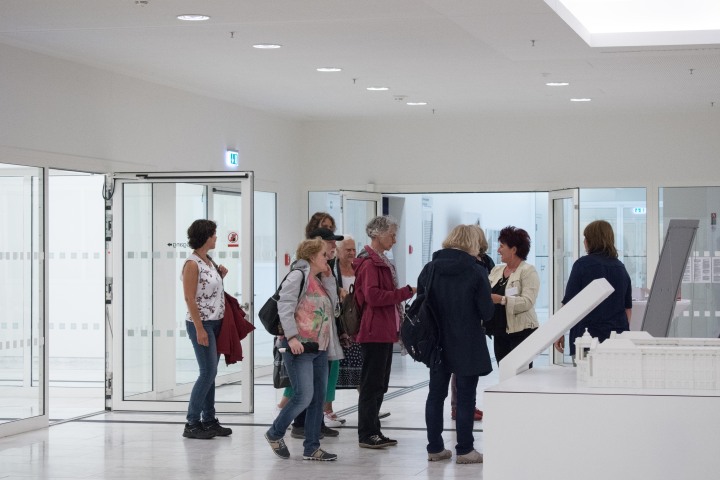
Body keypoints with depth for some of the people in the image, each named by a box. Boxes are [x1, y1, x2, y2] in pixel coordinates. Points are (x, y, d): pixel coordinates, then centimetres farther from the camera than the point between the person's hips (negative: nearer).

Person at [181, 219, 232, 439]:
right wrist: (199, 328, -20)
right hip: (201, 323, -8)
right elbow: (190, 299, -17)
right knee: (208, 372, -9)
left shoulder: (209, 261, 12)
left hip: (215, 322, 8)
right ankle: (192, 424, -3)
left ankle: (209, 420, 15)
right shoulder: (192, 264, -13)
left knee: (210, 373, 10)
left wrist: (221, 277, 5)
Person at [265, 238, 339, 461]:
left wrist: (328, 278, 6)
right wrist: (292, 337, -23)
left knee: (318, 398, 7)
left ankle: (311, 447, 13)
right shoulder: (298, 275, -9)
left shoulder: (320, 280, 17)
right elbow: (285, 306, -16)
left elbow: (332, 305, 11)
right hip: (299, 347, -9)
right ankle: (275, 433, 9)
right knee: (304, 396, -12)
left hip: (319, 348, 9)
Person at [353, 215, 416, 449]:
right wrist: (405, 292, -17)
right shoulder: (369, 263, -13)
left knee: (379, 385, 12)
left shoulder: (382, 262, 19)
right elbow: (373, 296, -22)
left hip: (385, 331, 10)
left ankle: (373, 432, 18)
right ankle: (366, 435, -2)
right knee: (372, 384, -6)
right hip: (375, 331, -10)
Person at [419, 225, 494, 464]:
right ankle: (465, 449, 6)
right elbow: (487, 312, -10)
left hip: (437, 343, 4)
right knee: (465, 397, 3)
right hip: (467, 345, -4)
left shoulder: (429, 269, 0)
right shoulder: (476, 272, -12)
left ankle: (435, 447, 16)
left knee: (436, 394, 12)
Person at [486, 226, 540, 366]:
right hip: (500, 333, 7)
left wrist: (501, 300, -27)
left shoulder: (528, 271, -6)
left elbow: (527, 301, -18)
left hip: (521, 332, -7)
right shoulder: (496, 270, 15)